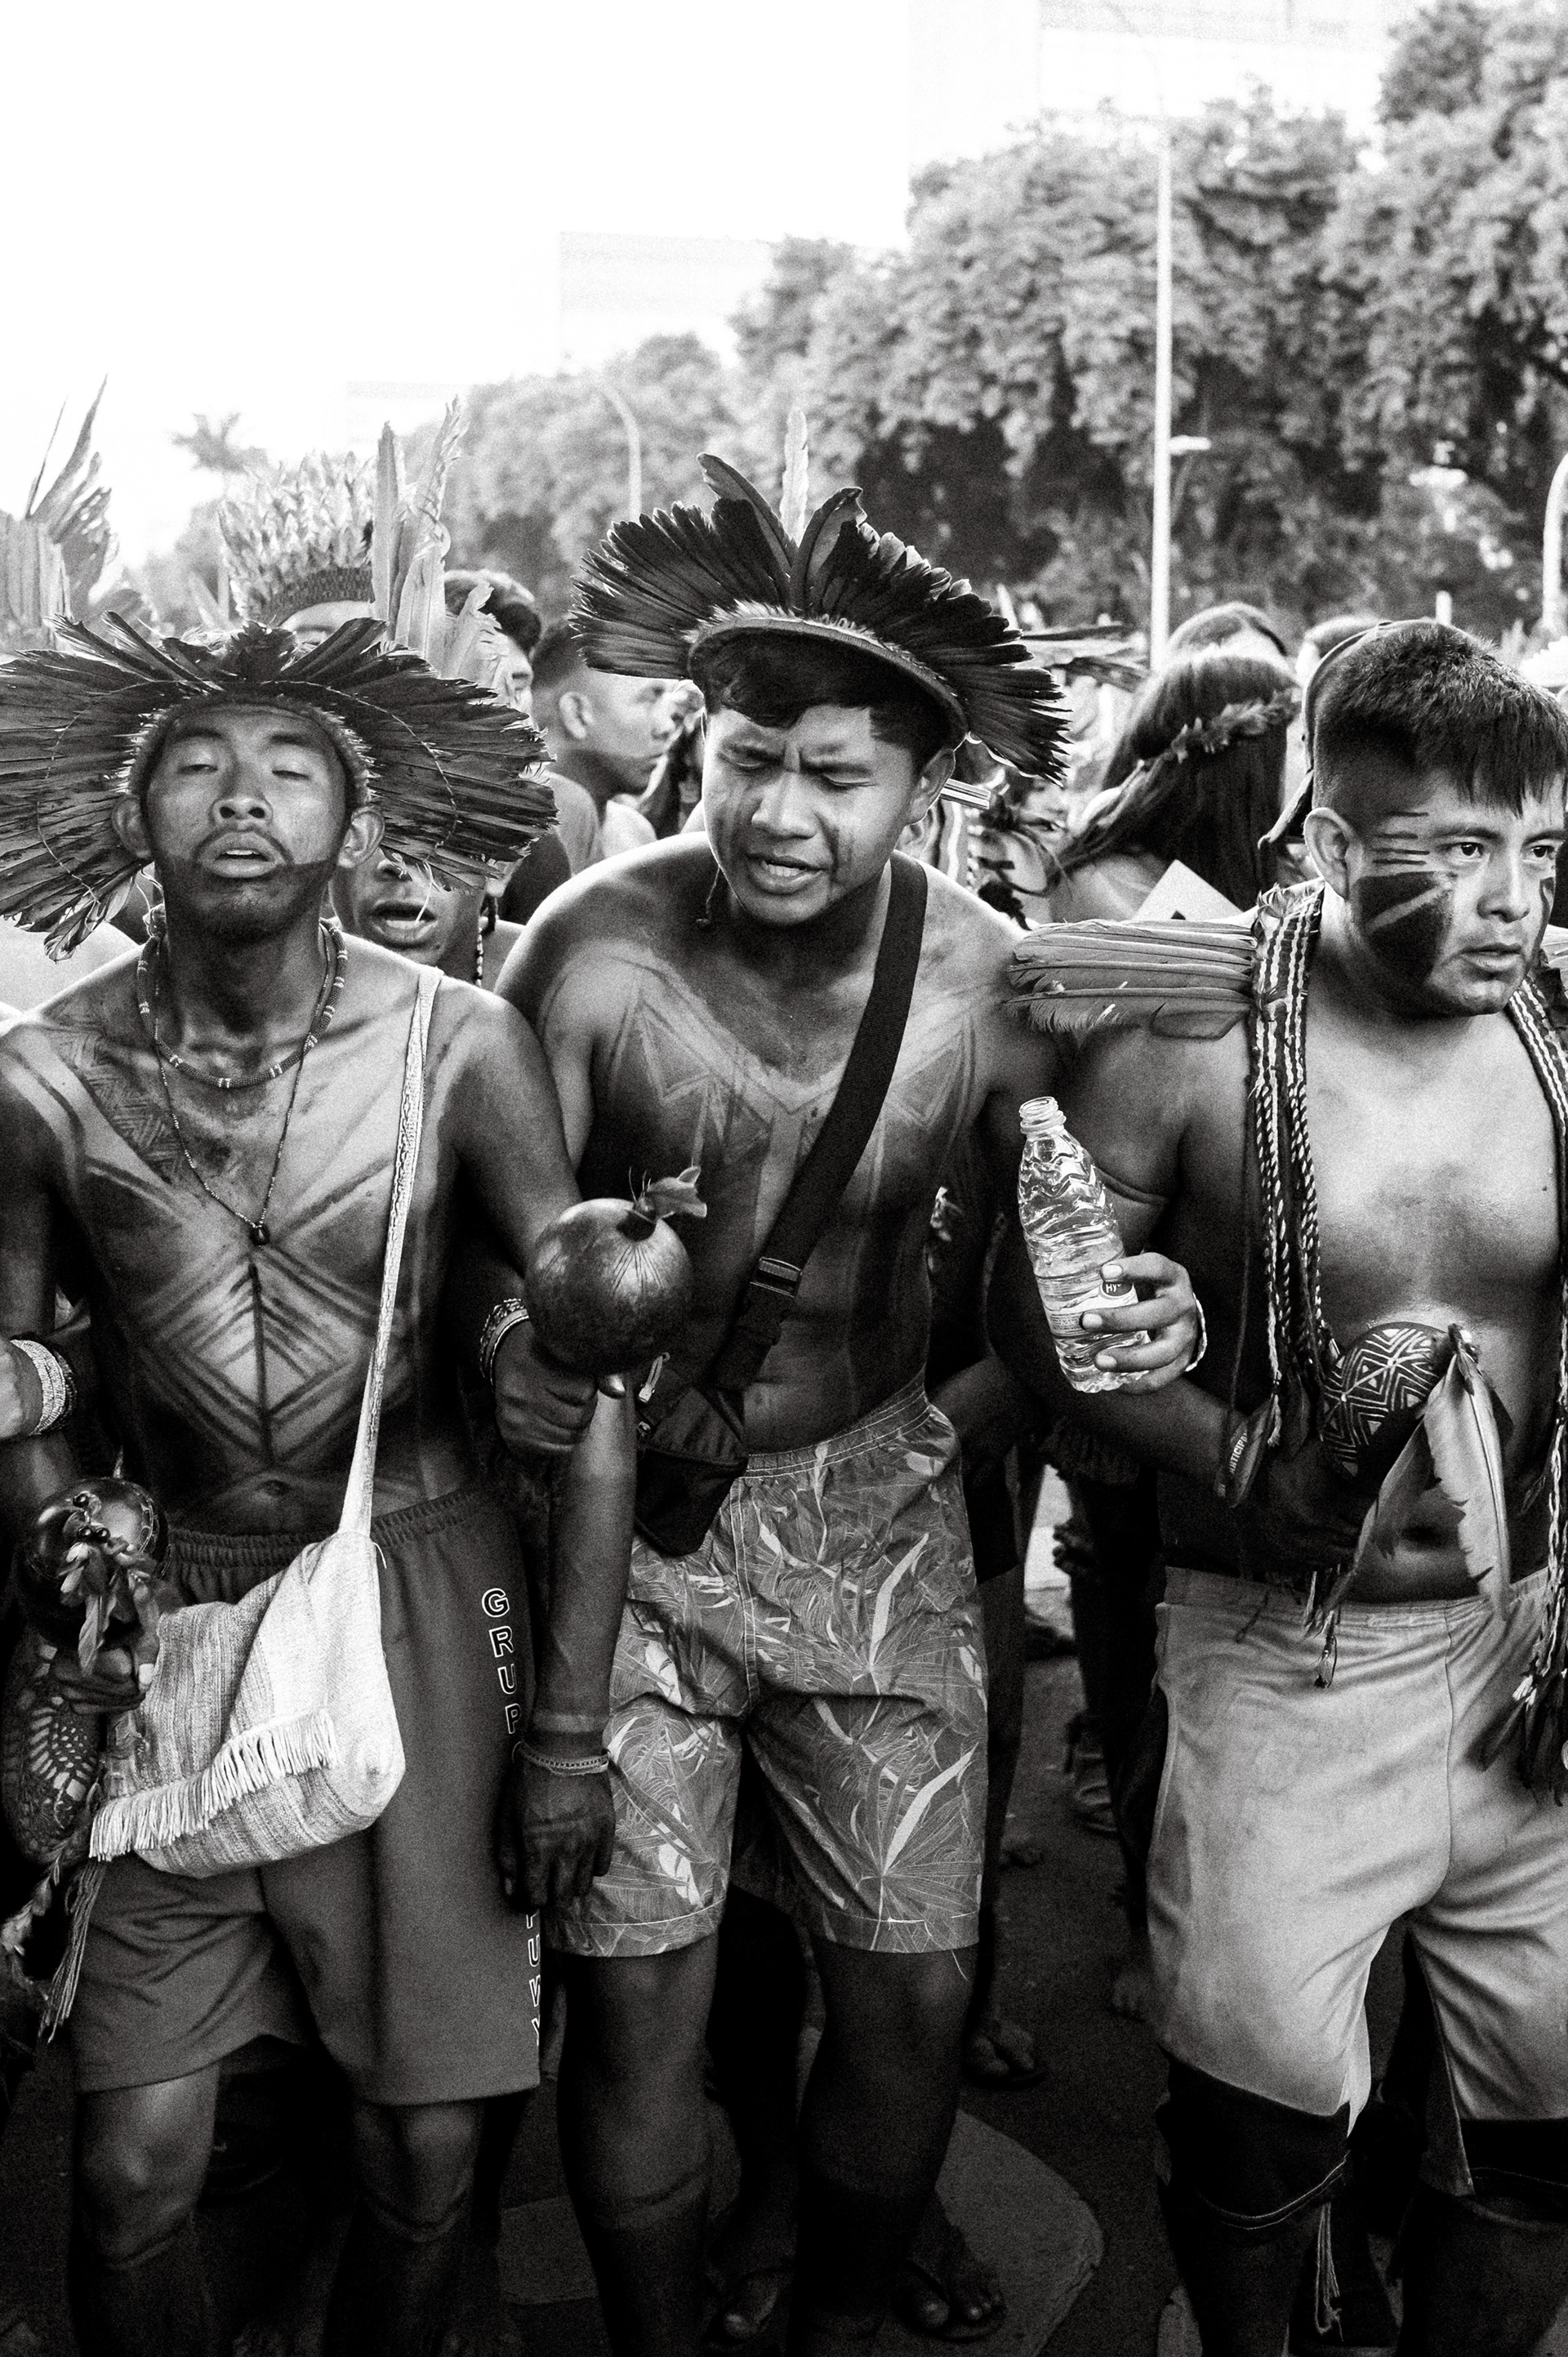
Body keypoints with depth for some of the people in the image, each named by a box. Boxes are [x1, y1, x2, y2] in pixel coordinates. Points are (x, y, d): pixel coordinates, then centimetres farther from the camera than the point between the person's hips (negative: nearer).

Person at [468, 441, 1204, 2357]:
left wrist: (1131, 1320, -19)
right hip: (625, 1510, -1)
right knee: (637, 1991, 1)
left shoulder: (990, 982, -9)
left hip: (873, 1500, 2)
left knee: (914, 1981, 6)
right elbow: (492, 1268, -9)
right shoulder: (593, 953, -15)